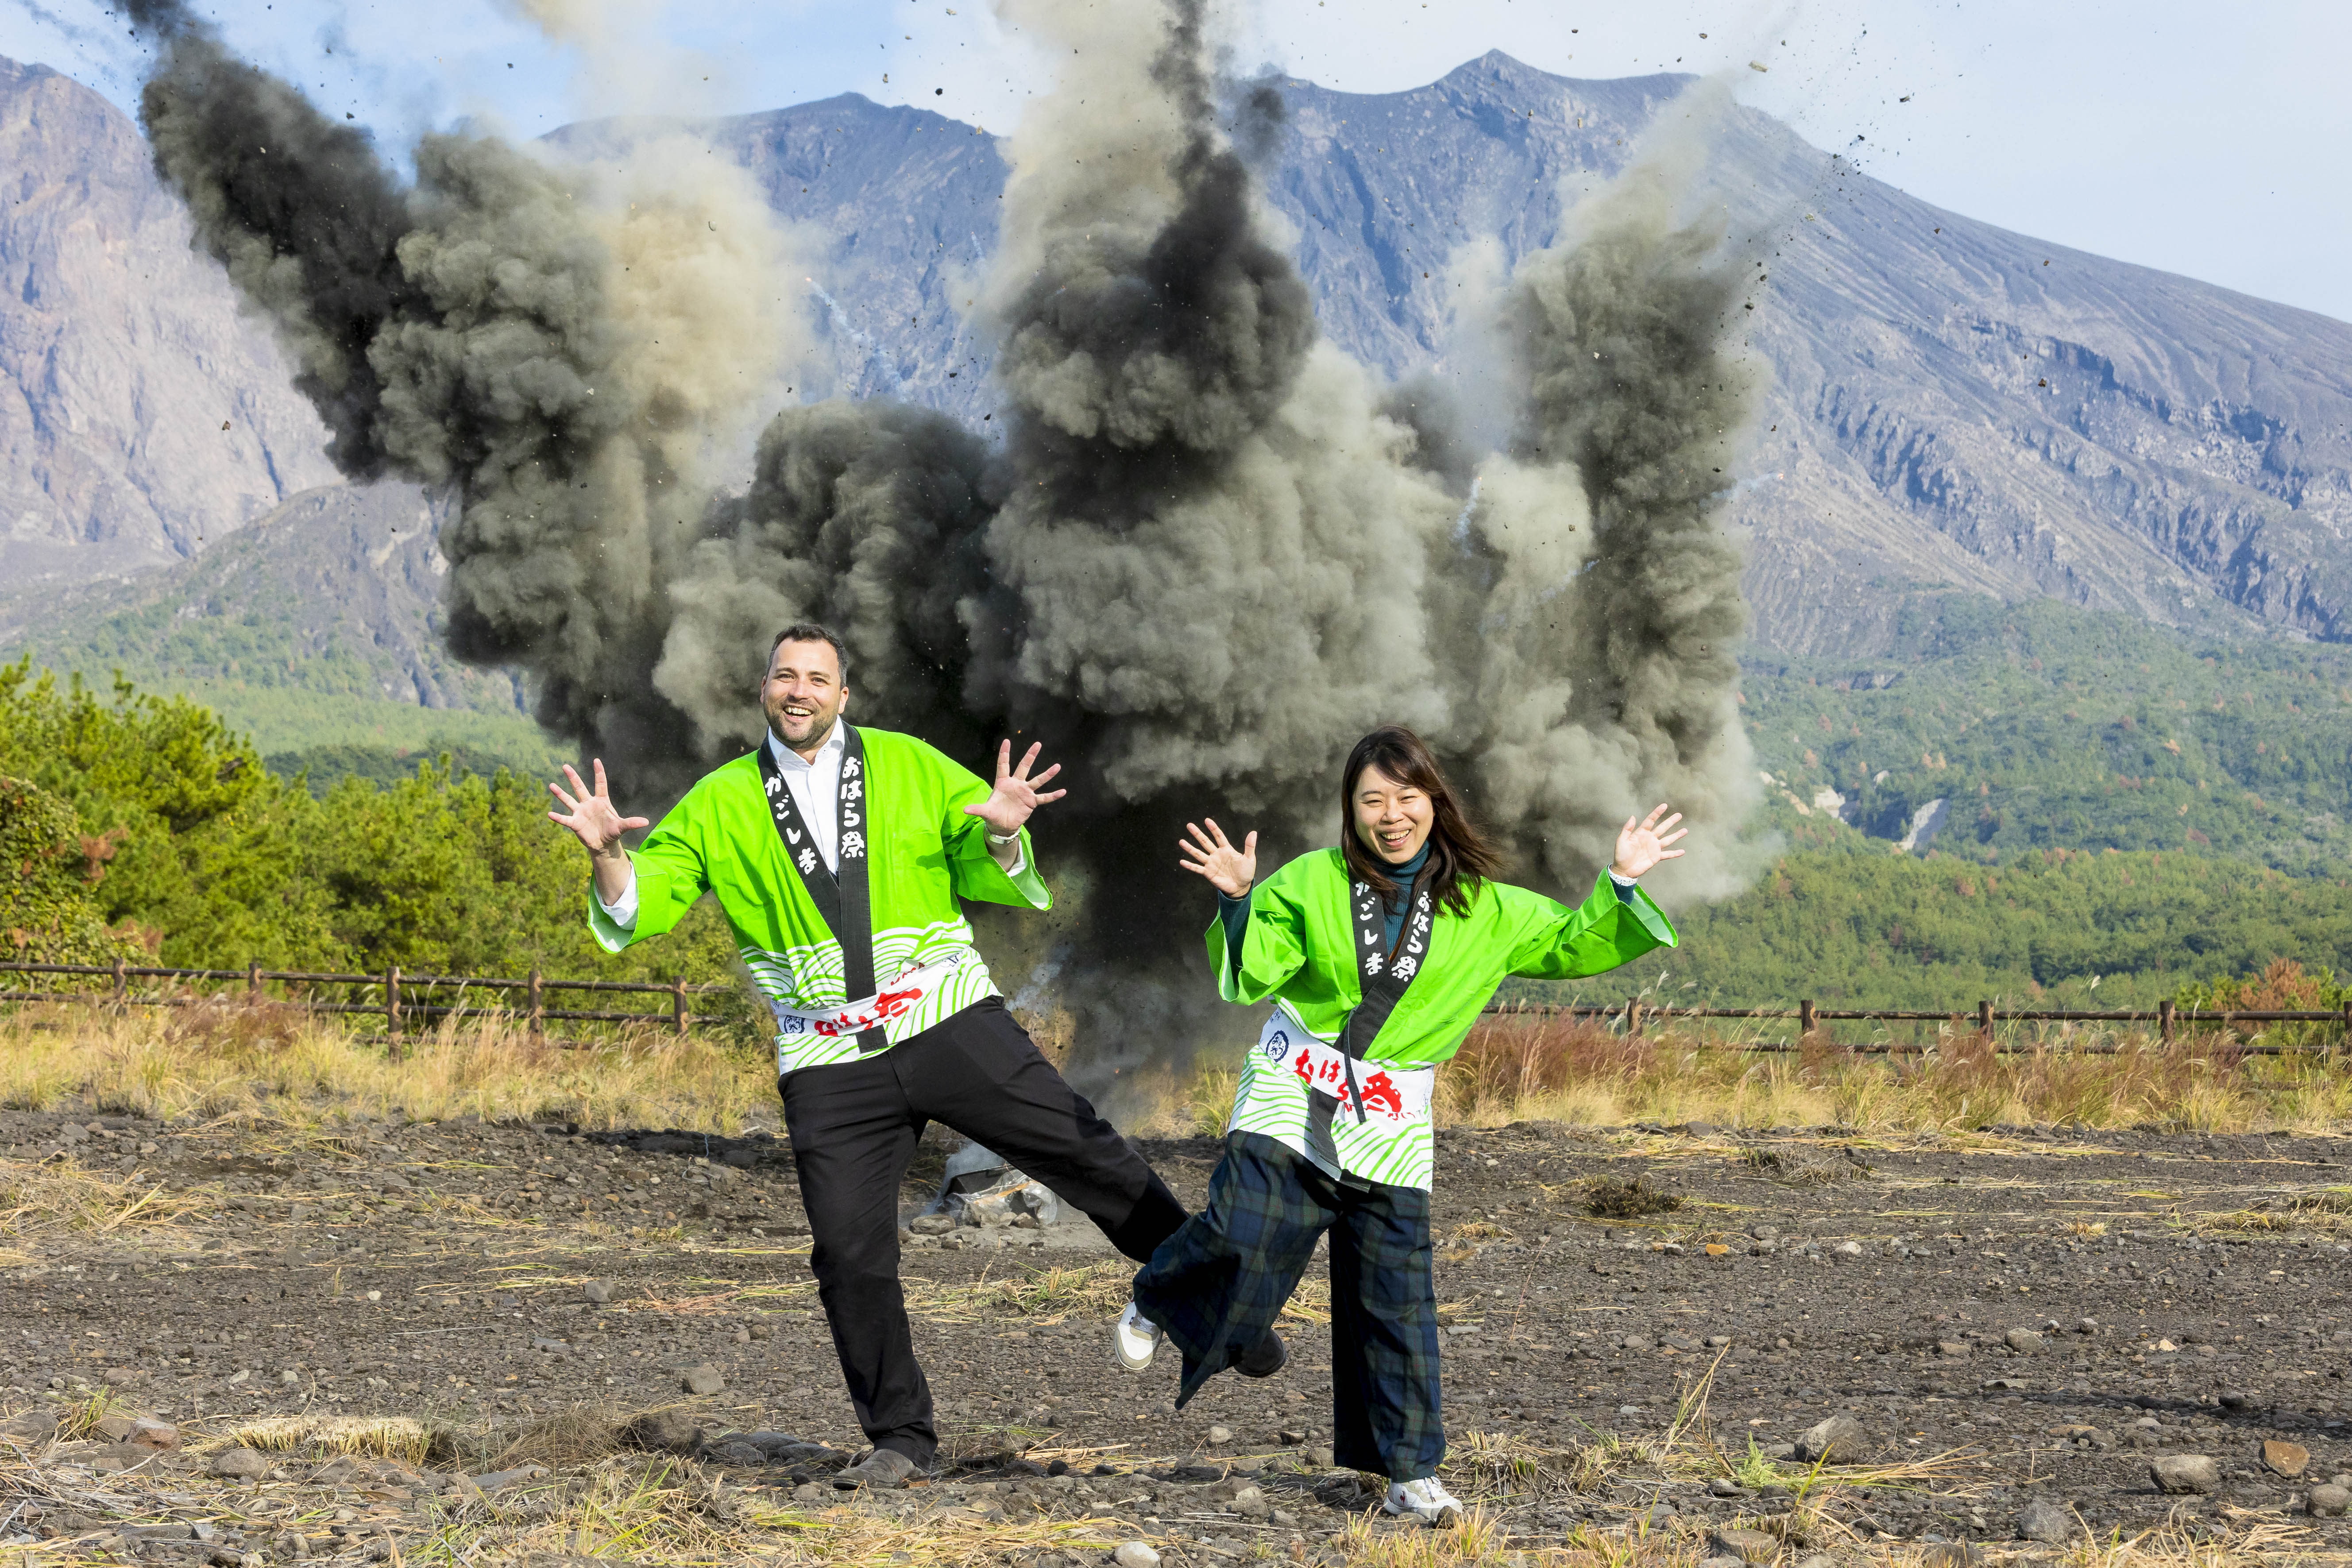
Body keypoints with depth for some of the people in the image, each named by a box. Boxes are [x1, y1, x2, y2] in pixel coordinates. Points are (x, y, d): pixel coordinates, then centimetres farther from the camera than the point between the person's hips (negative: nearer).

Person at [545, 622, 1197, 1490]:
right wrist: (610, 852, -18)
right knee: (851, 1254, -1)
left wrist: (1000, 835, -16)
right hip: (831, 1066, 1)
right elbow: (639, 909, 3)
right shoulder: (720, 805, 6)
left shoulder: (909, 767, 5)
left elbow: (989, 879, 7)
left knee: (1086, 1154, -8)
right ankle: (900, 1440, 13)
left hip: (951, 1026, 0)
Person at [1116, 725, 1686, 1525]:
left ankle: (1411, 1474, 10)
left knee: (1397, 1302, 2)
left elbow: (1575, 946, 14)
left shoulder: (1484, 910, 6)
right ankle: (1156, 1302, 16)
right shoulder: (1311, 882, 0)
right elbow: (1250, 975, 0)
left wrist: (1622, 884, 2)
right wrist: (1237, 900, -15)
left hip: (1390, 1126, 2)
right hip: (1291, 1100, -2)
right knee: (1241, 1238, -19)